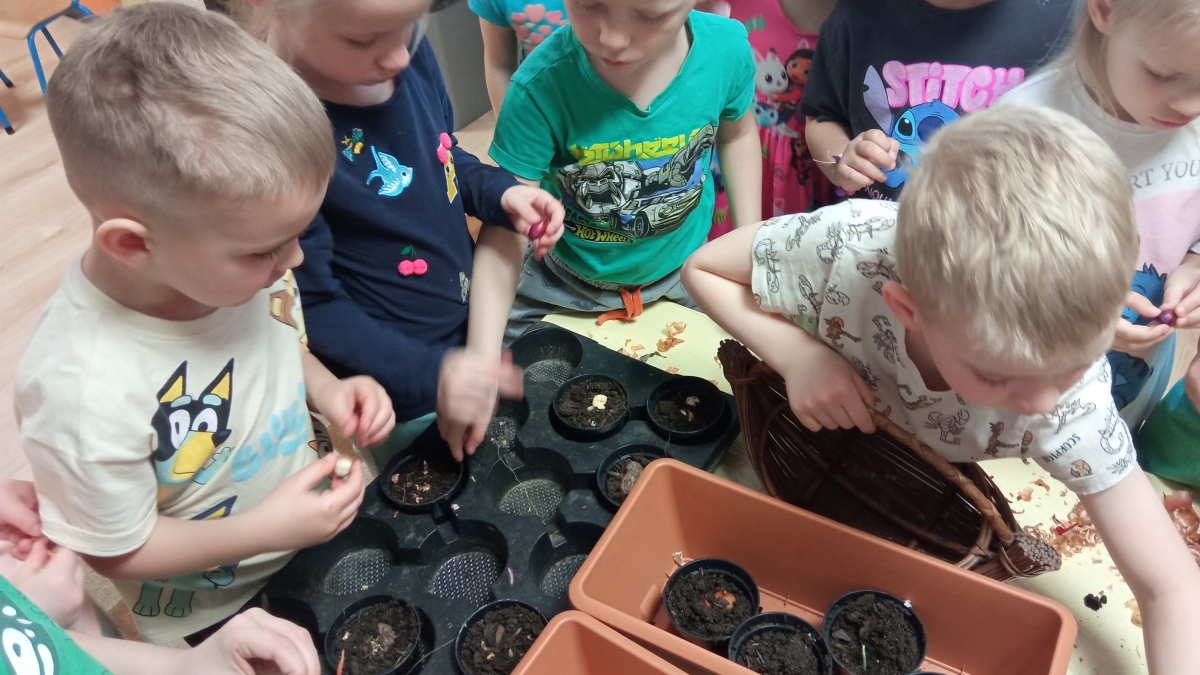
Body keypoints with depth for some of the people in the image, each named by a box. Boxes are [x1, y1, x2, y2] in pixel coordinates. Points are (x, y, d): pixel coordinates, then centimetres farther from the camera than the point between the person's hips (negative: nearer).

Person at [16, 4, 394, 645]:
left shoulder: (227, 257, -20)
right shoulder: (83, 394, -38)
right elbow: (117, 551, -22)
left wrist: (328, 388, -15)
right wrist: (265, 530, -29)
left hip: (318, 523, 5)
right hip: (218, 614, -5)